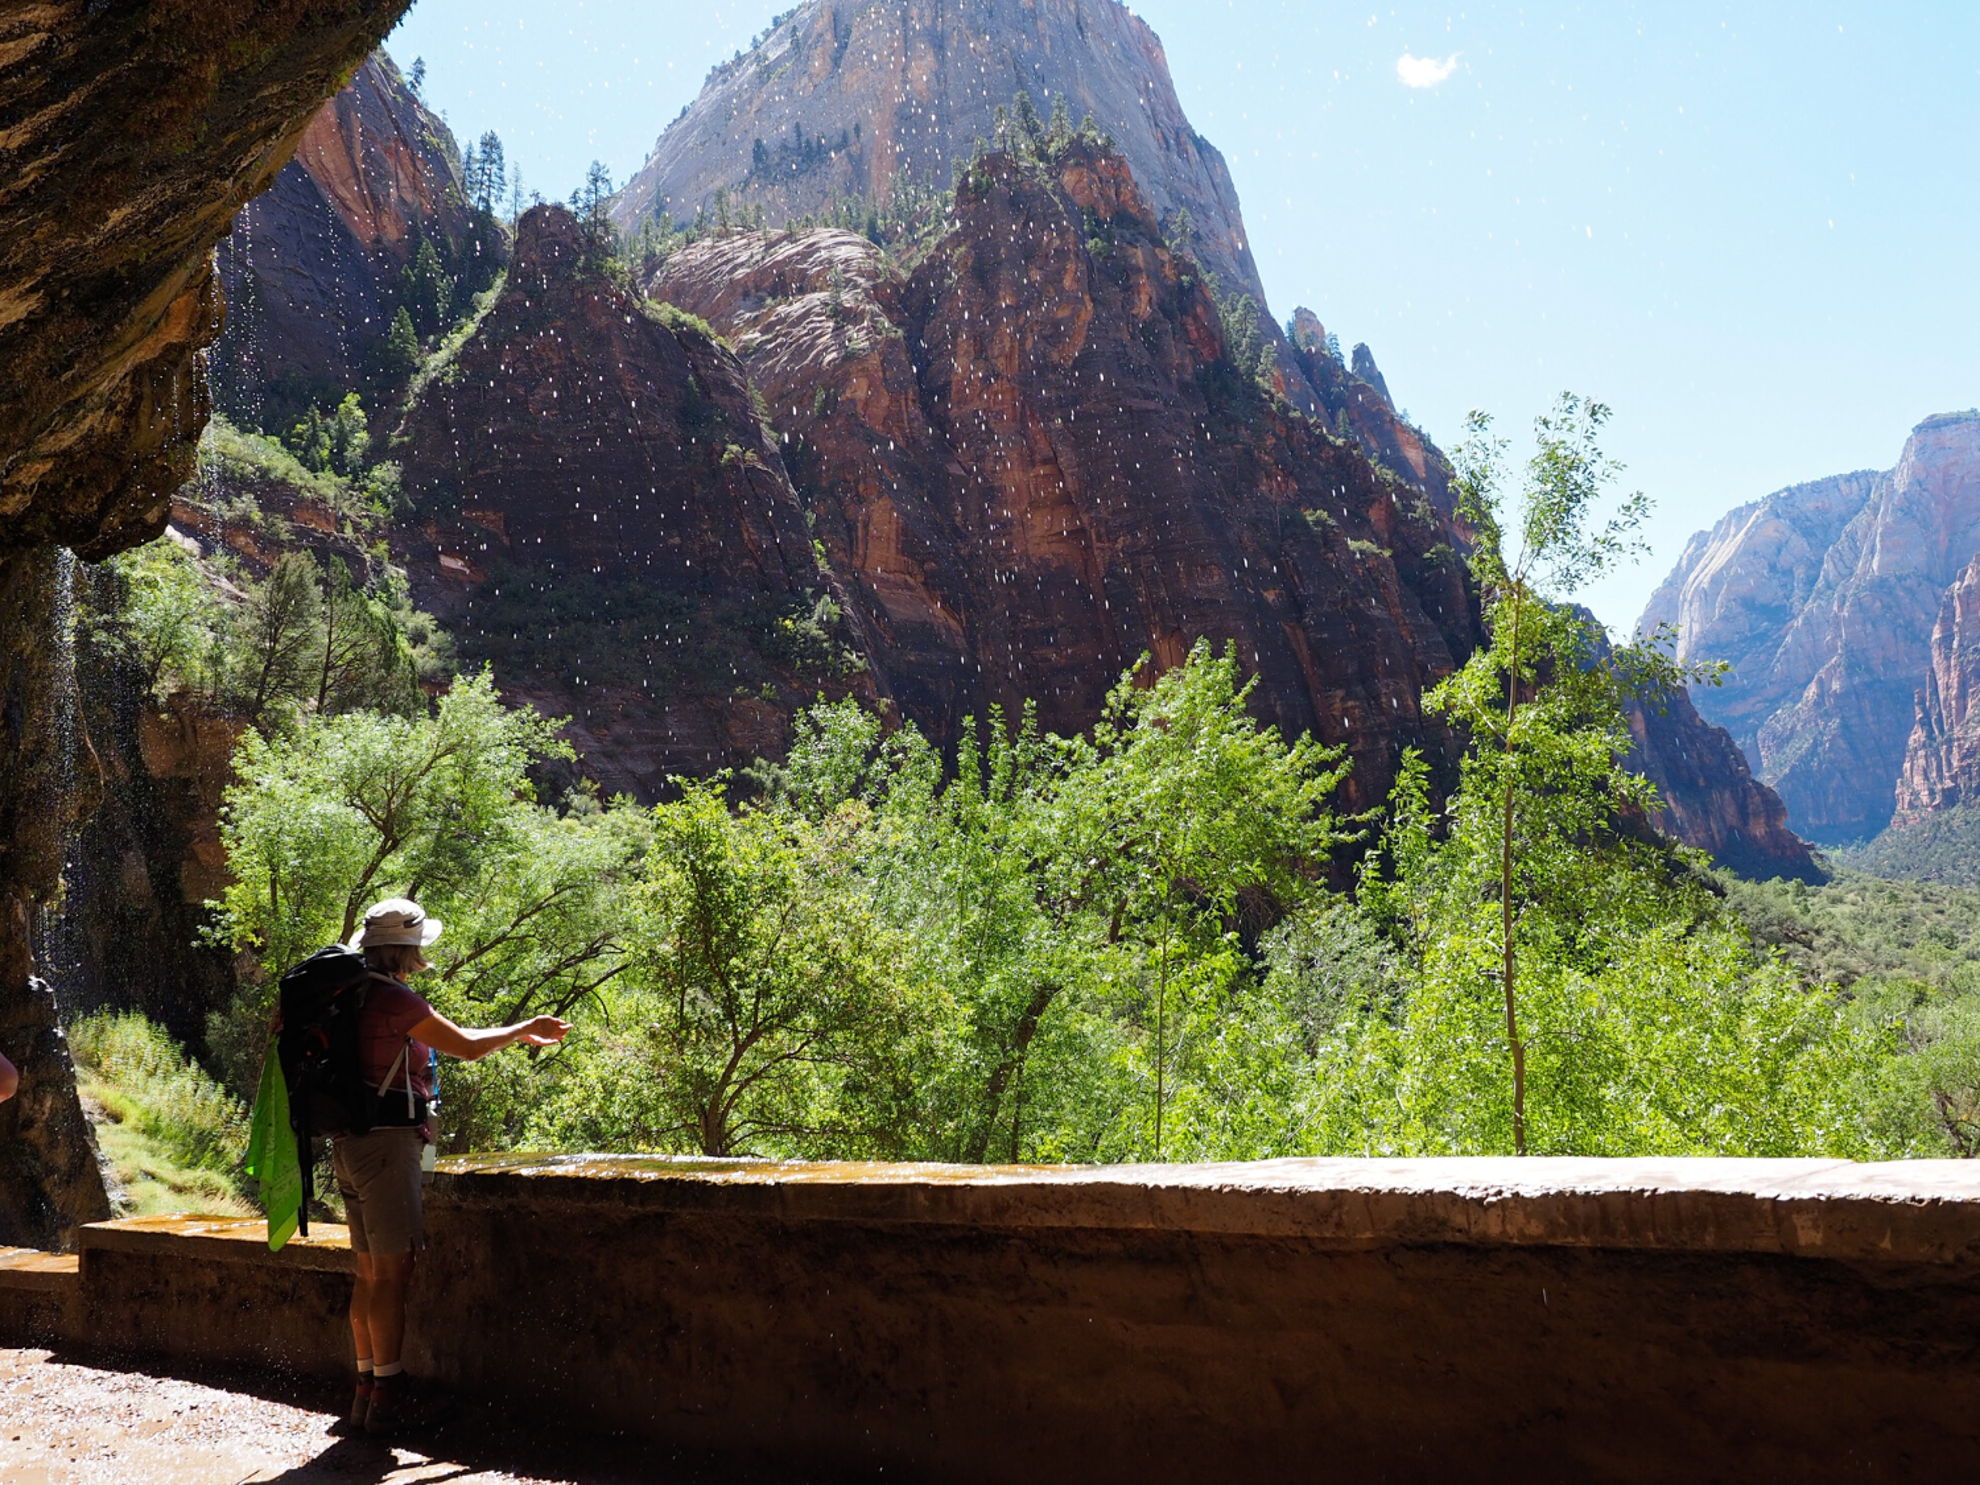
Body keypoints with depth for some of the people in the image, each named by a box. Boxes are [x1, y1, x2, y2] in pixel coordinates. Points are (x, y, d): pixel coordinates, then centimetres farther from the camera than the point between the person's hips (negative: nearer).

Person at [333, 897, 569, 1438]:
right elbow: (467, 1046, -8)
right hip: (387, 1143, -10)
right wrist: (525, 1028, 8)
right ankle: (386, 1399, -3)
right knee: (393, 1271, -6)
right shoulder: (394, 999, -14)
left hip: (351, 1144, 10)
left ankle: (366, 1392, 18)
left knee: (370, 1272, 13)